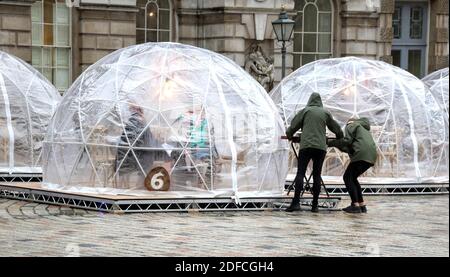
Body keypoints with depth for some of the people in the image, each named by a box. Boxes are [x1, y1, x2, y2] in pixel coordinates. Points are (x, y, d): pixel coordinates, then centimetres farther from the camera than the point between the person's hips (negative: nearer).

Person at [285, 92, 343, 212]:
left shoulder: (305, 111, 6)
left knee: (300, 173, -6)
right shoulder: (325, 113, 13)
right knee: (317, 175, 5)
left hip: (306, 145, -3)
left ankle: (296, 202, -18)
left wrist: (289, 135, 28)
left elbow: (294, 125, 7)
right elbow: (336, 128, 23)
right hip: (321, 146, 3)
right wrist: (339, 137, 45)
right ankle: (315, 205, 3)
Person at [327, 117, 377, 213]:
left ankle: (355, 205, -14)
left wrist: (331, 143, 2)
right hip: (371, 155, 8)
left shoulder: (350, 126, 10)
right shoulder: (364, 129, 34)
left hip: (362, 155, -8)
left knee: (348, 177, -4)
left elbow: (347, 141, -6)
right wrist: (339, 146, 31)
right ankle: (362, 205, 12)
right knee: (352, 178, 17)